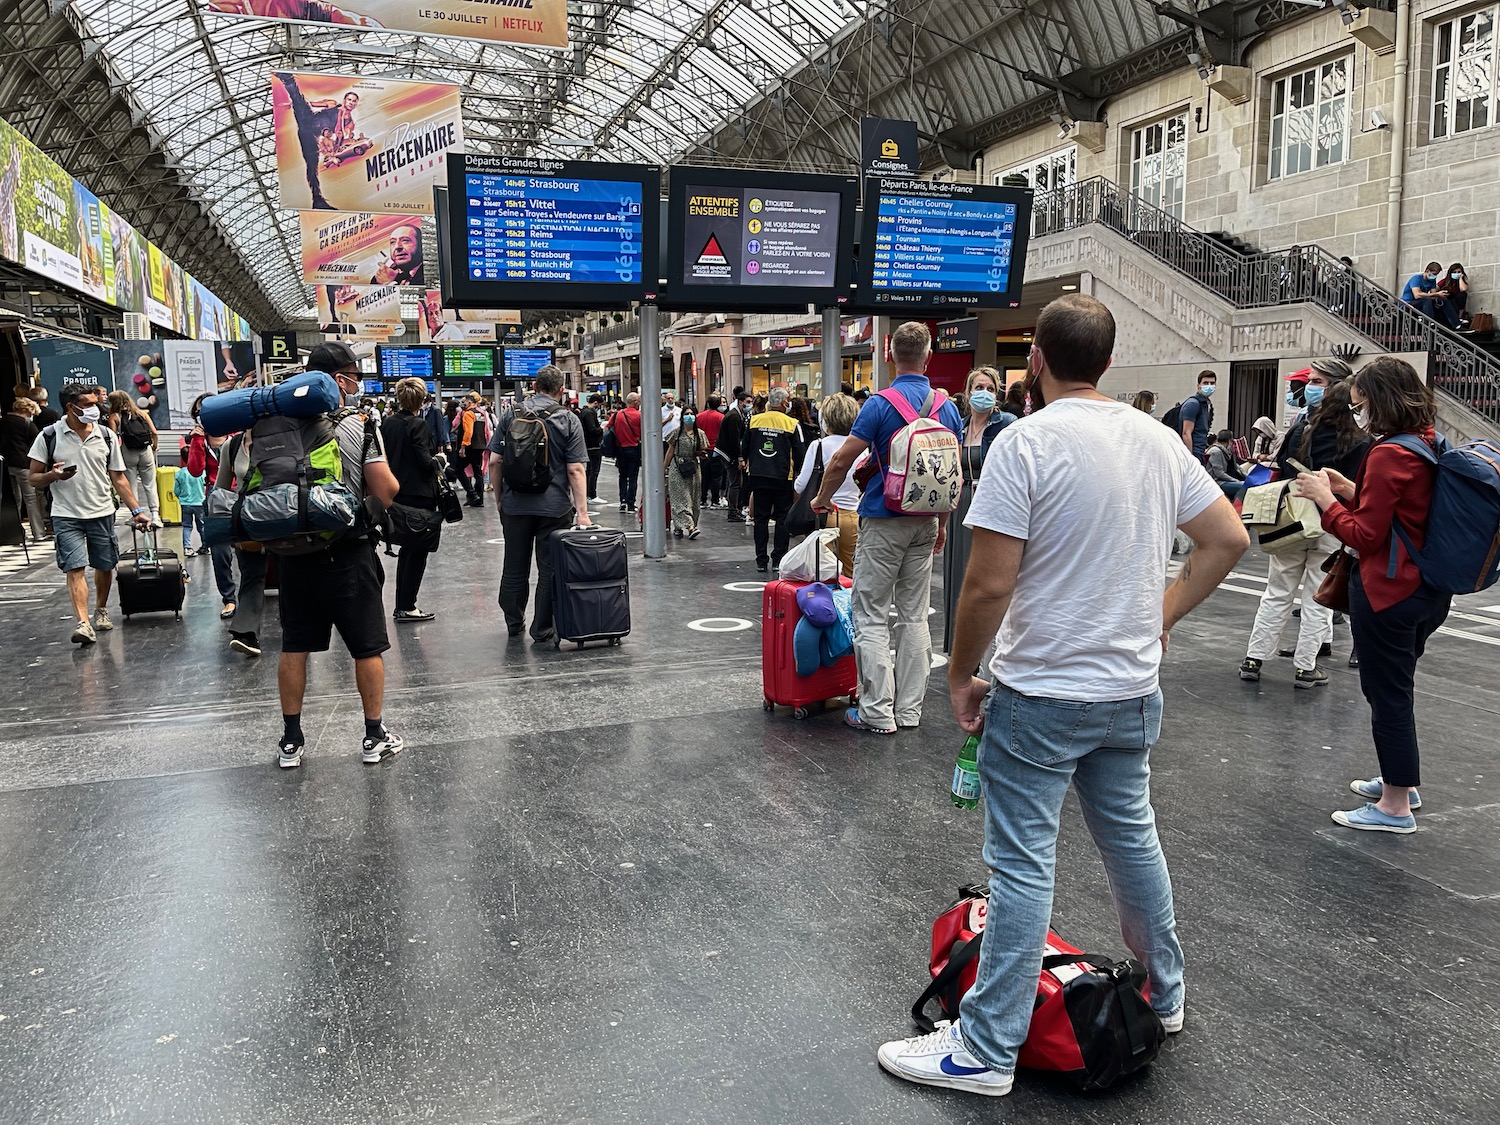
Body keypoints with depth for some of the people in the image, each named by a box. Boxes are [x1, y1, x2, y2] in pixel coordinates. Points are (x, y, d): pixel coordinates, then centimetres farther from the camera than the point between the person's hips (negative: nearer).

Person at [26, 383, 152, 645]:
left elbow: (118, 478, 7)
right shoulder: (49, 436, -4)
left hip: (102, 513, 3)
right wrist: (53, 475, -23)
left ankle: (101, 611, 34)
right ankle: (83, 623, -18)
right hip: (66, 516, -3)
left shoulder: (106, 436, 3)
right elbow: (32, 479, -1)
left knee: (105, 566, 11)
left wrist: (137, 510, 0)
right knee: (75, 568, -12)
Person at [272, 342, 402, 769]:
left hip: (295, 552, 4)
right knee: (368, 647, 8)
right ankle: (375, 736, 16)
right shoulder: (361, 427, -10)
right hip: (348, 553, -4)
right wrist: (378, 459, 5)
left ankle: (290, 741, 19)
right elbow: (387, 494, -11)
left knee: (294, 646, 11)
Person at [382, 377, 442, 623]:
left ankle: (401, 606, 20)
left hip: (397, 492, 7)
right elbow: (425, 462, -17)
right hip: (419, 494, -7)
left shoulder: (387, 423, 5)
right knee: (418, 551, 1)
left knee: (407, 549, 17)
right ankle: (406, 607, 2)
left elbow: (385, 456, 9)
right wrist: (439, 460, 2)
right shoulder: (418, 424, -15)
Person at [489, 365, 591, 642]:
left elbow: (495, 461, 1)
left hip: (515, 505, 3)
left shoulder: (511, 415, 2)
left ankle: (513, 623, 29)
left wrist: (499, 498, 13)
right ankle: (542, 630, 10)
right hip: (555, 506, -2)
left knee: (515, 566, 15)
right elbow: (576, 470, -10)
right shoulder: (569, 421, -4)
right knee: (549, 568, 6)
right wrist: (582, 512, -9)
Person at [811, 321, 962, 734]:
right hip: (925, 523, 6)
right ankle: (909, 708, 16)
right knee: (915, 616, 11)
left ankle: (877, 711, 1)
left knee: (872, 618, 1)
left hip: (883, 522, -5)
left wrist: (823, 498, 5)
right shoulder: (947, 407, 4)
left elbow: (843, 459, -12)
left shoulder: (881, 404, -12)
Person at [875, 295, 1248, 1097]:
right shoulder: (1158, 439, 3)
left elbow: (988, 585, -21)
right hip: (1133, 691, 7)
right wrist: (1161, 618, 14)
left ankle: (986, 1051, 12)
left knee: (1023, 867, 0)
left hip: (1041, 695, -6)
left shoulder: (1026, 443, -17)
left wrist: (961, 676, -7)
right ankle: (1163, 994, 41)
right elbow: (1229, 539, 10)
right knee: (1132, 839, 23)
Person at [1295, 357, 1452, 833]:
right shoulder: (1430, 447, 7)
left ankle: (1396, 807, 12)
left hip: (1387, 593, -9)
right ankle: (1402, 781, 38)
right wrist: (1349, 490, 10)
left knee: (1386, 693, 1)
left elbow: (1365, 536, -19)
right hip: (1428, 591, 10)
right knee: (1395, 687, 23)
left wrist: (1325, 498, -9)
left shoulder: (1389, 455, -21)